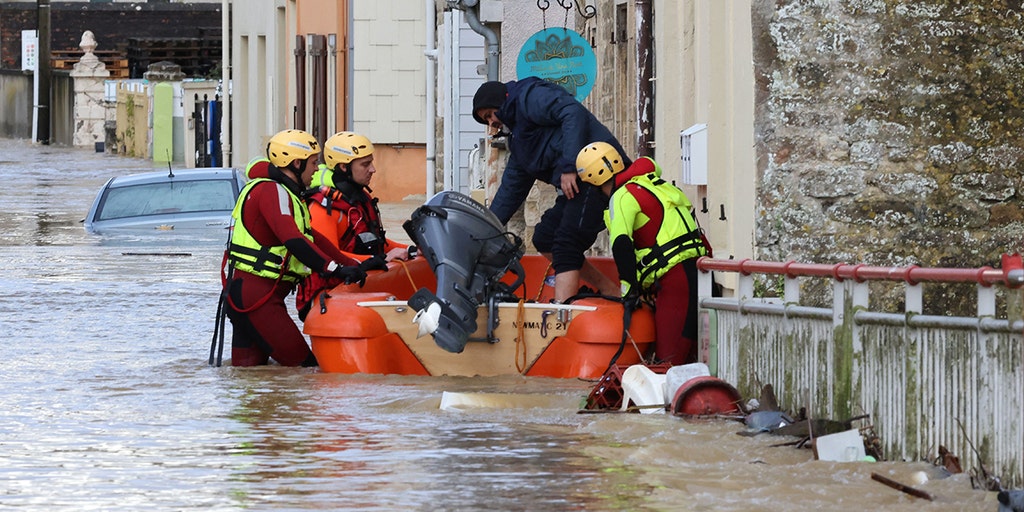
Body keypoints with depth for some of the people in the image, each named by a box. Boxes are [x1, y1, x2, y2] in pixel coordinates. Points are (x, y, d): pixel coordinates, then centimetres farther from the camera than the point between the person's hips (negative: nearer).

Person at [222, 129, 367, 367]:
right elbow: (293, 240, -26)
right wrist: (335, 269, -29)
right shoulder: (271, 191, -14)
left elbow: (312, 237, 19)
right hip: (254, 294, -11)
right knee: (300, 362, -11)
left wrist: (351, 265, 11)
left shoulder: (286, 194, 20)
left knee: (251, 366, 10)